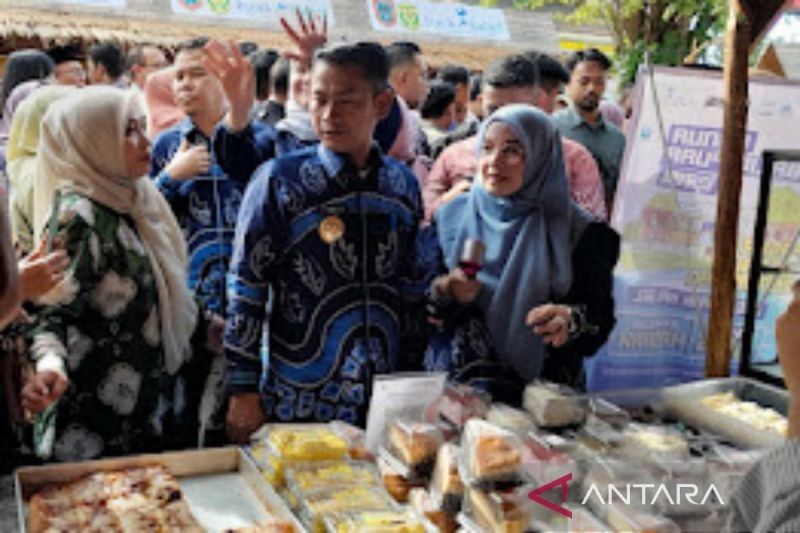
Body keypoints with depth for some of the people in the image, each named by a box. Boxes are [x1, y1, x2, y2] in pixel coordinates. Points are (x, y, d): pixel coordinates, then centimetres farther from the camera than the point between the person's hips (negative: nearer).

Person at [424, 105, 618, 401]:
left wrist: (571, 321, -21)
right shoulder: (450, 218, 9)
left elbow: (601, 320, 0)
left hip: (542, 385, -1)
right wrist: (443, 292, -8)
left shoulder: (575, 231, 2)